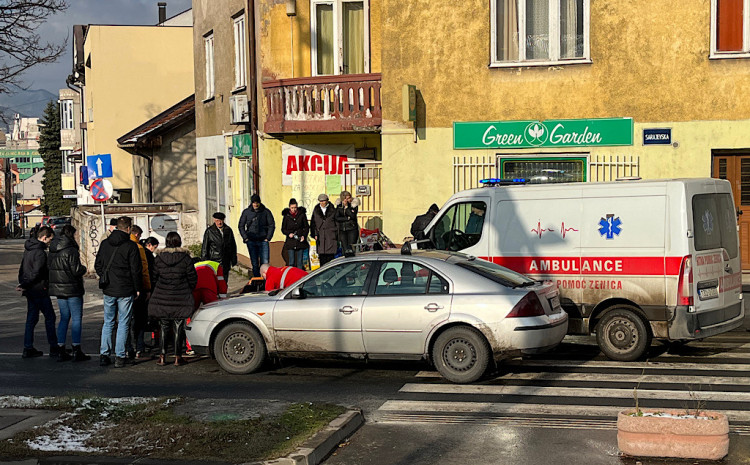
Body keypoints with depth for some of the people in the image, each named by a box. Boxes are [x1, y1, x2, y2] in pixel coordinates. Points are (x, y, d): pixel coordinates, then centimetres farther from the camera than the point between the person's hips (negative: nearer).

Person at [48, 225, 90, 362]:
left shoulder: (53, 251, 8)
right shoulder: (71, 250, -17)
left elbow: (49, 267, 13)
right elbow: (77, 271, -18)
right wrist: (84, 268, 1)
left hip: (58, 288, 8)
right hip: (72, 289, -8)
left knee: (64, 318, 13)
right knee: (77, 318, -1)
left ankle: (60, 351, 12)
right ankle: (76, 351, -2)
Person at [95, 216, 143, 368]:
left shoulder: (105, 243, 5)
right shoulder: (131, 246, -11)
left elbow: (97, 265, 12)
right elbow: (136, 270, -10)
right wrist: (138, 288, 0)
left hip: (108, 290, 5)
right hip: (126, 291, -4)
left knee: (108, 322, 14)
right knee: (123, 324, 2)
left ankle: (104, 355, 12)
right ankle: (119, 357, 2)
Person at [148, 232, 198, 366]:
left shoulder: (158, 258, -1)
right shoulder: (185, 257, -6)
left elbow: (153, 277, 5)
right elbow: (193, 278, -2)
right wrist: (188, 291, 16)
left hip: (162, 299, 1)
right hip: (181, 300, -1)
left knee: (163, 327, 10)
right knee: (178, 327, 6)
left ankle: (162, 356, 9)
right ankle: (178, 357, 8)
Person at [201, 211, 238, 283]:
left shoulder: (228, 230, 10)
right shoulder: (209, 231, 0)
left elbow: (233, 245, 16)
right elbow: (204, 247, 1)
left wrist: (234, 259, 13)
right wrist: (204, 260, -3)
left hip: (226, 262, 3)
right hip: (214, 261, -3)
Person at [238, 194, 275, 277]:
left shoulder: (266, 212, 2)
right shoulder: (246, 212, 5)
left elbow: (272, 225, 5)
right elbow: (241, 226, 11)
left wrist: (268, 238, -3)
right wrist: (245, 238, 1)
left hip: (263, 241, -1)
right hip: (251, 241, 1)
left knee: (265, 263, -8)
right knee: (254, 263, 4)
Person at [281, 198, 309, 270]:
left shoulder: (302, 214, 1)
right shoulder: (286, 216, 2)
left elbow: (306, 227, 7)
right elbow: (283, 229, 8)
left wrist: (304, 236, -8)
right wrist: (289, 233, -11)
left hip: (300, 241, 0)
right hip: (290, 242, 0)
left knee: (300, 261, 3)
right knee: (291, 262, -3)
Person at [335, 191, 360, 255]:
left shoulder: (354, 204, -2)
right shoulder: (339, 205, 5)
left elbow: (353, 216, -17)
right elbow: (337, 218, -2)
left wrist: (346, 206, -18)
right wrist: (347, 218, -10)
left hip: (352, 229, -3)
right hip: (342, 230, 3)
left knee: (351, 249, -10)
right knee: (345, 249, 0)